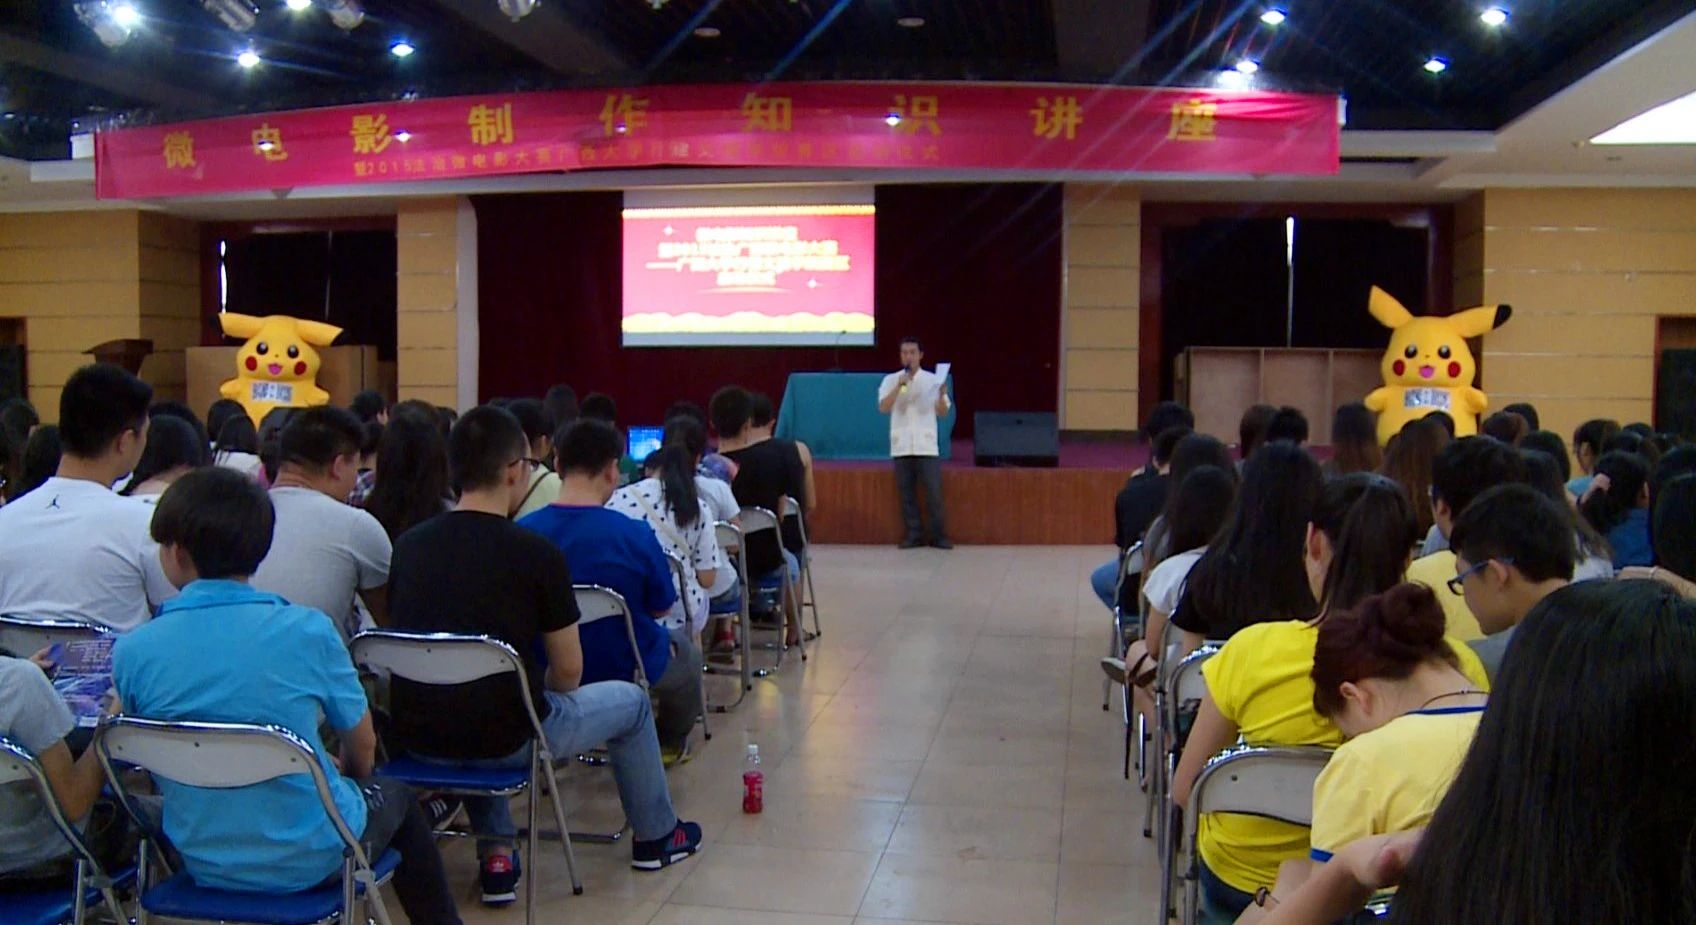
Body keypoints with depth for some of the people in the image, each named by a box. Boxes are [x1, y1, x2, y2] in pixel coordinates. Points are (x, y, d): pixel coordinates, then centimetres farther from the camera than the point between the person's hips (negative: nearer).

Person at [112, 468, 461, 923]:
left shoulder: (131, 652, -13)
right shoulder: (306, 630, -18)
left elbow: (155, 771, 3)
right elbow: (362, 747, -5)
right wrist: (351, 778, 19)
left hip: (203, 864, 3)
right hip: (310, 859, -3)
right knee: (396, 798, 28)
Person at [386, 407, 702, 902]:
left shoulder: (409, 545, 0)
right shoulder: (538, 554, -13)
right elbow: (568, 671, -5)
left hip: (415, 739, 5)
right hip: (505, 740, -4)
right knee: (631, 700, 21)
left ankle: (495, 853, 29)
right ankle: (655, 836, 40)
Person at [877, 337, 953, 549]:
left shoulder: (933, 379, 5)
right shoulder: (891, 380, 7)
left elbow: (942, 412, 0)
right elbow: (883, 408, -7)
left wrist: (942, 395, -20)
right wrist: (899, 386, -16)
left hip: (926, 446, -1)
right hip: (901, 447, 1)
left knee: (934, 492, -4)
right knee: (907, 494, 4)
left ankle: (939, 536, 5)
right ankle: (914, 534, 13)